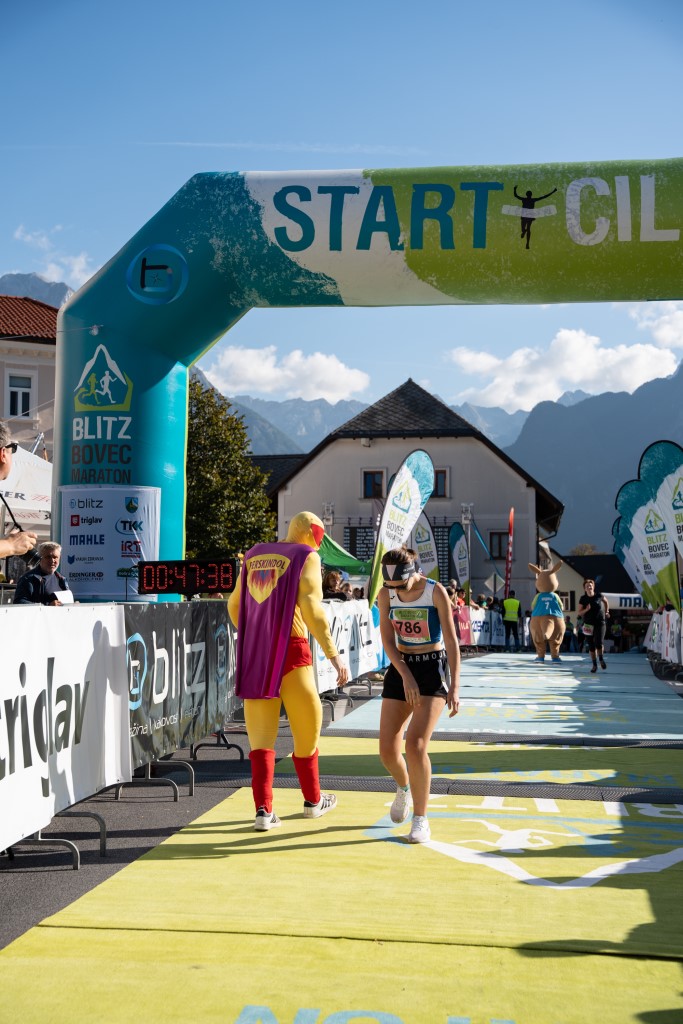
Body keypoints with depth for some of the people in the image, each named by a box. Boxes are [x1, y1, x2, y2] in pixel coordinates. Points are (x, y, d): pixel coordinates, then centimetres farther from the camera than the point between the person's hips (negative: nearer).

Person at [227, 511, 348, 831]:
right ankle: (312, 800, 27)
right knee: (305, 725, 13)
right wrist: (333, 654, -16)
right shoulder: (306, 556, -3)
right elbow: (311, 607, -15)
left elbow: (234, 605, 22)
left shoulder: (254, 556, 15)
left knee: (261, 732, 7)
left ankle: (263, 810, -2)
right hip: (290, 648, -5)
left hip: (253, 651, 5)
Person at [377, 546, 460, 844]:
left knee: (416, 745, -18)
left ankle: (420, 818, -3)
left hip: (433, 668, -4)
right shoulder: (386, 594, -3)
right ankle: (403, 788, 34)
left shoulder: (435, 592, -13)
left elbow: (451, 641, -12)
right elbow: (387, 640, -4)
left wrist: (454, 687, -16)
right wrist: (406, 676, -17)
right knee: (387, 749, -1)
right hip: (400, 668, 4)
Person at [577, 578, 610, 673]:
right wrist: (586, 610, -15)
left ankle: (601, 659, 10)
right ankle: (594, 665, 15)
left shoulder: (599, 596, -3)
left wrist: (606, 612, 17)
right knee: (591, 646, 5)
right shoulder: (583, 599, -1)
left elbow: (606, 602, 20)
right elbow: (579, 612, 2)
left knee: (599, 643, -16)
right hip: (588, 625, 2)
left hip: (600, 623, -2)